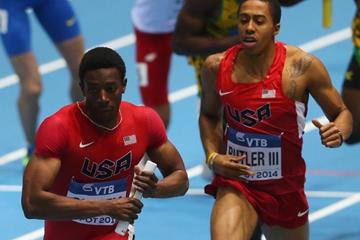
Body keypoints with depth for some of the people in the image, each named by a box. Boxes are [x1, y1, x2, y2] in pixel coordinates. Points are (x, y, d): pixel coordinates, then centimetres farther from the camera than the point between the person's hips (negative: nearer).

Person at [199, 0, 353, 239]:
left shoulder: (302, 66, -13)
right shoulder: (217, 67, -7)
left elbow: (342, 113, -2)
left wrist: (338, 134, -25)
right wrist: (212, 157, -3)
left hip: (285, 189, 1)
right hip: (235, 185, -1)